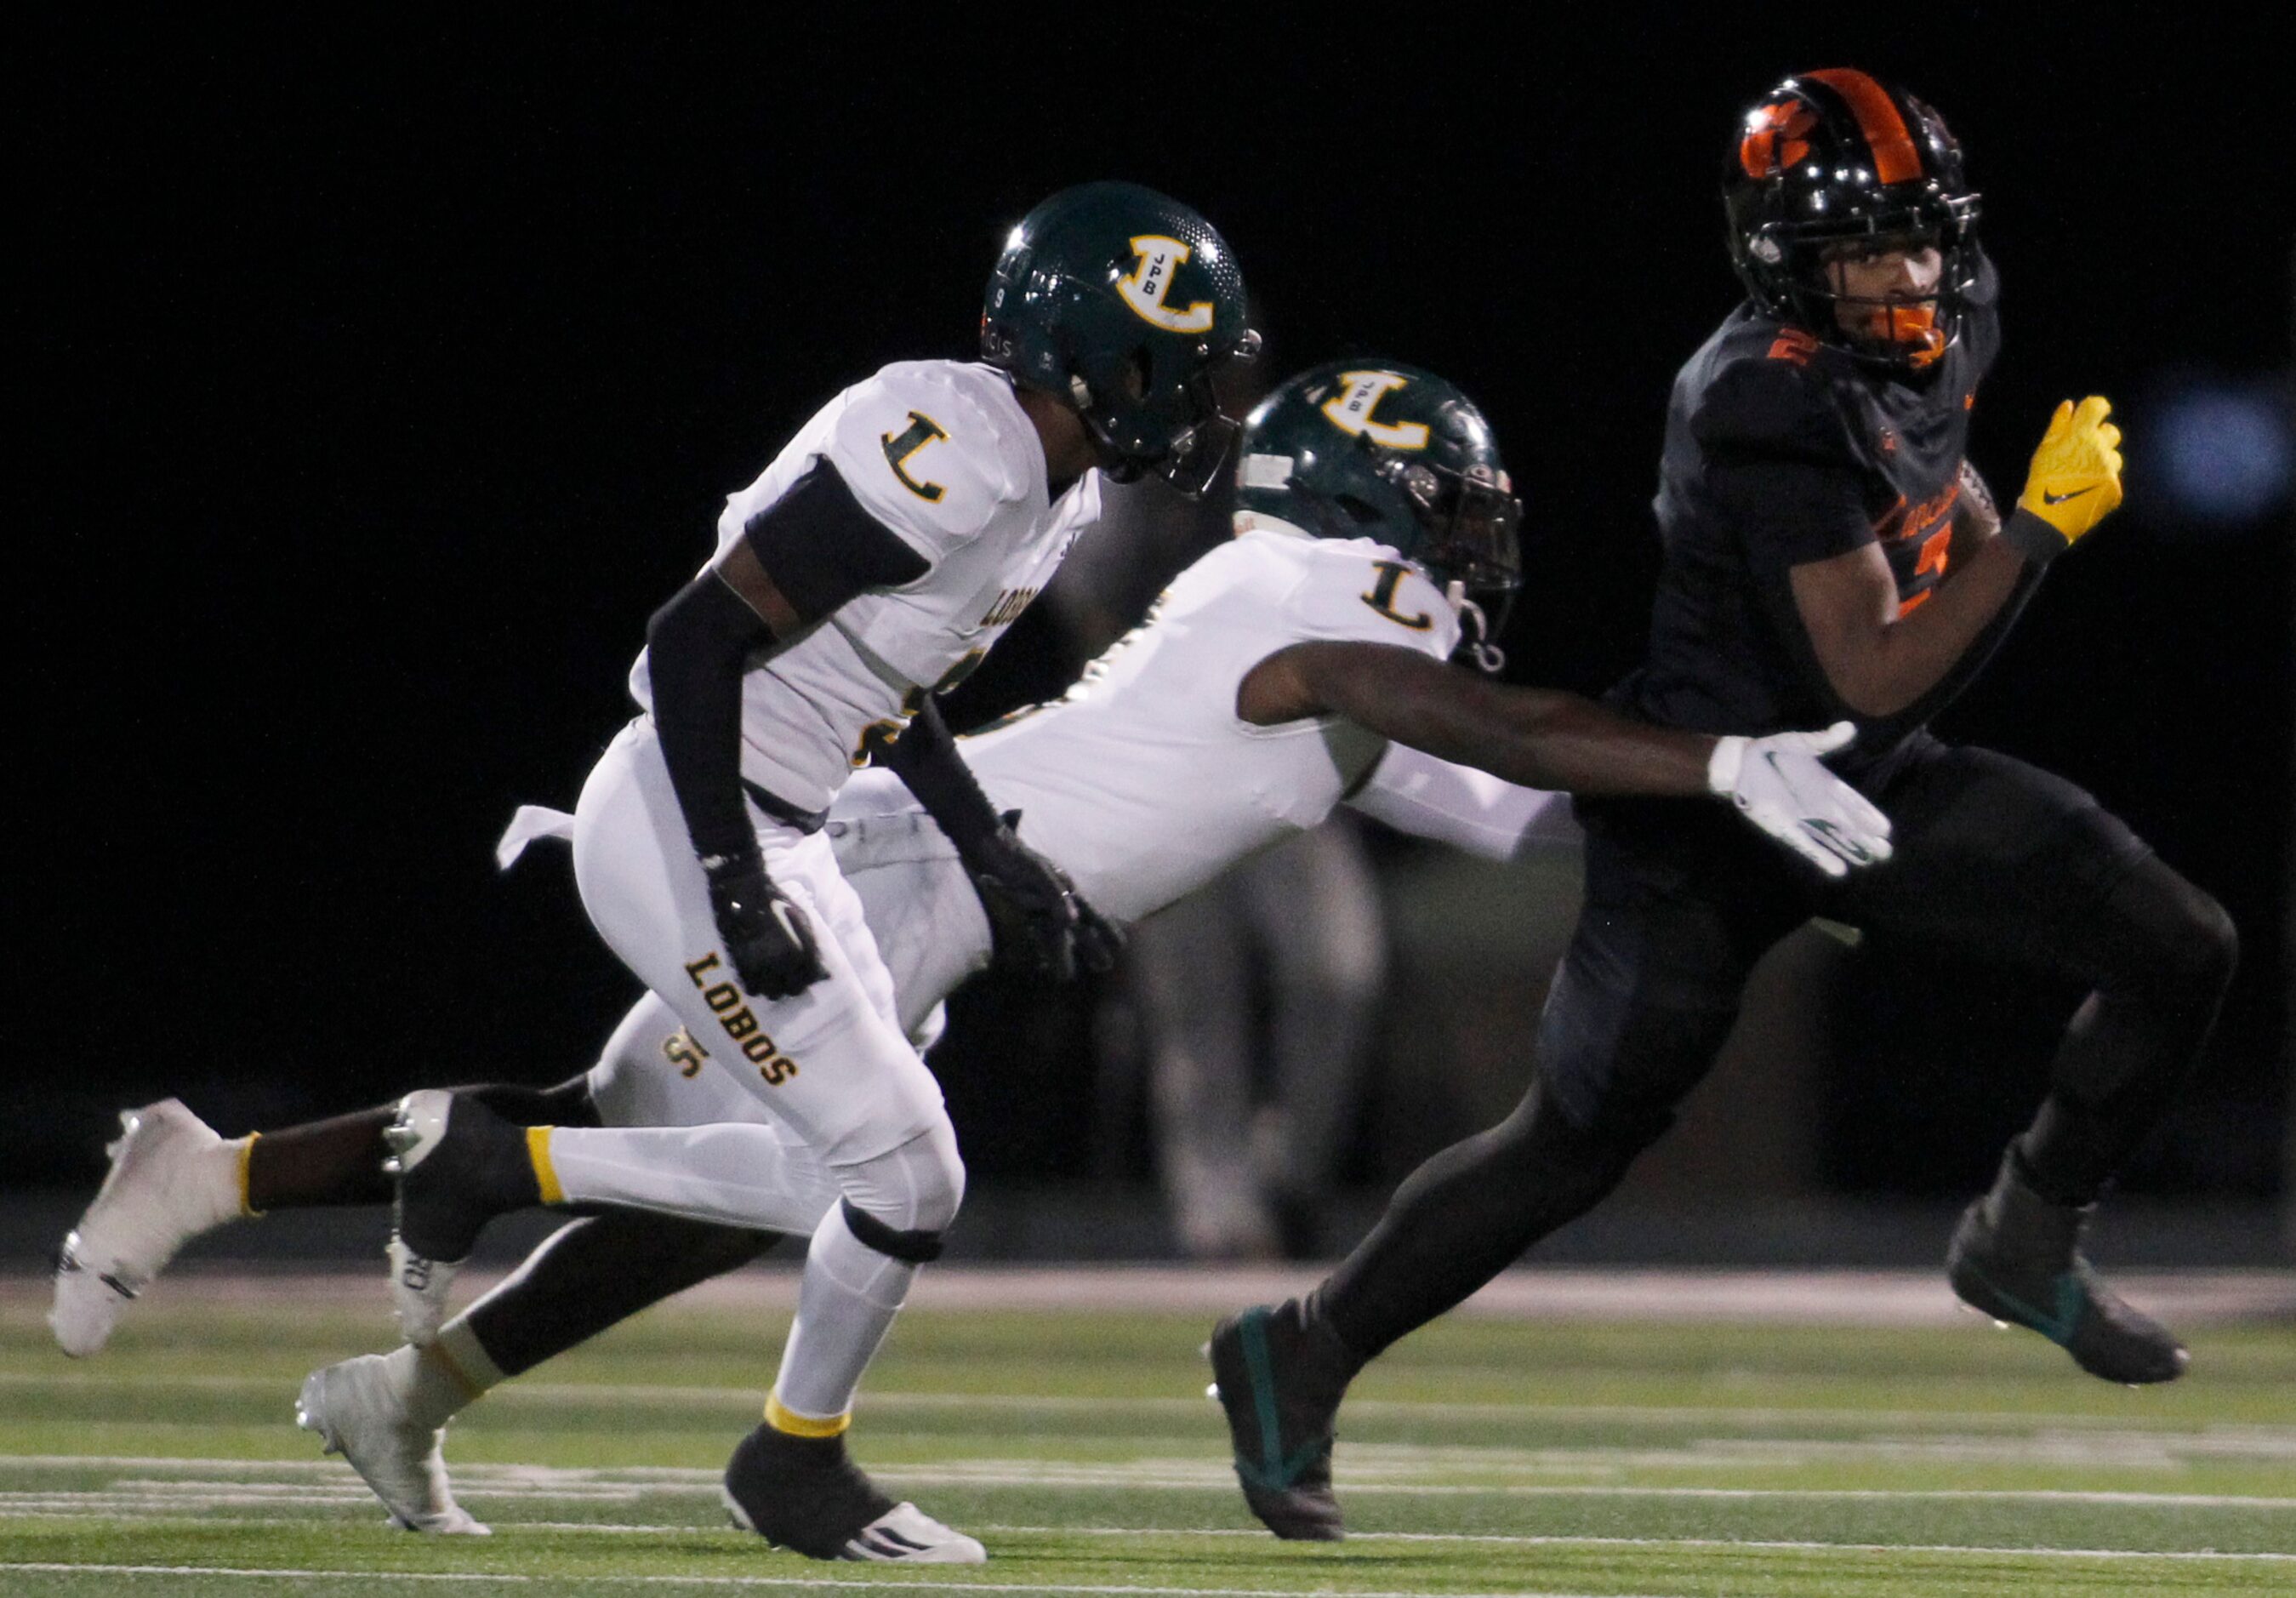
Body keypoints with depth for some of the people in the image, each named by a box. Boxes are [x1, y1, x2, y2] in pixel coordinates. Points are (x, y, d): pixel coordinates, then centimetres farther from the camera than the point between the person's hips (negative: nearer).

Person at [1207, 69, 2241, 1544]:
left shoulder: (1923, 348, -2)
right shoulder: (1779, 411, -29)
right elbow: (1870, 676, -28)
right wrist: (2042, 527, -27)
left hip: (1878, 786, 8)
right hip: (1713, 817, -8)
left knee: (2180, 951, -3)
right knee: (1576, 1145, 1)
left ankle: (2028, 1240, 16)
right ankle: (1302, 1354, 18)